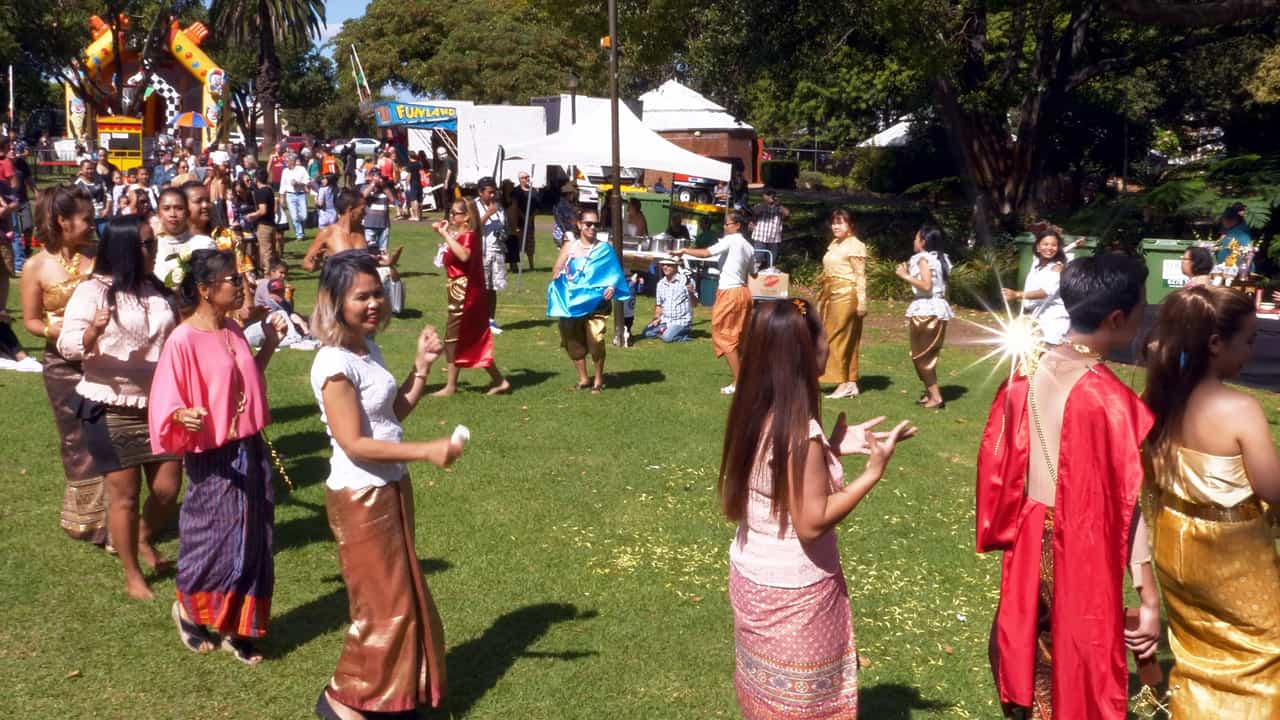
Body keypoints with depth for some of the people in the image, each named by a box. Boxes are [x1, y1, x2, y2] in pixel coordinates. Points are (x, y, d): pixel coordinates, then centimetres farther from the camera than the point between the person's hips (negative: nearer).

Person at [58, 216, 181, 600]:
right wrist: (93, 332, -37)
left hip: (159, 404, 5)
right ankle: (132, 576, 18)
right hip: (111, 408, -5)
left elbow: (176, 339, 22)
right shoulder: (93, 290, -10)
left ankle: (144, 539, 38)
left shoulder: (157, 291, 7)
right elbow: (67, 345, -17)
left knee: (168, 488, 7)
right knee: (124, 494, 3)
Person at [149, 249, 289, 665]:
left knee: (252, 544, 11)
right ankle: (188, 609, 33)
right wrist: (184, 417, -36)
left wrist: (269, 345, 10)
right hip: (213, 458, -7)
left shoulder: (233, 331, 5)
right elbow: (165, 405, -16)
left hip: (250, 451, 7)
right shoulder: (183, 341, -17)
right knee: (216, 543, 4)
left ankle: (236, 630, 25)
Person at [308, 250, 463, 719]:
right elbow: (353, 444, -26)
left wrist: (422, 365, 2)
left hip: (391, 488, 9)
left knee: (399, 595, 19)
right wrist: (425, 451, -30)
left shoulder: (369, 348, 5)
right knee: (384, 603, 2)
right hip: (360, 497, -9)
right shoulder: (334, 363, -22)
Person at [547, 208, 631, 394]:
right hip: (573, 302, 3)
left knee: (596, 339, -16)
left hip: (596, 302, -3)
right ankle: (583, 378, 24)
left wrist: (612, 287, -17)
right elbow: (556, 272, 7)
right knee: (574, 341, 8)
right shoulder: (569, 247, 8)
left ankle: (599, 379, 2)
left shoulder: (605, 249, 2)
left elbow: (614, 274, 2)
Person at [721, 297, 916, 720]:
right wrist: (874, 472, -21)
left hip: (752, 576, 7)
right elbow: (812, 523, -25)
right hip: (793, 591, -7)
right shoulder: (799, 431, -27)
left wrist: (834, 449, 6)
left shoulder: (755, 414, -2)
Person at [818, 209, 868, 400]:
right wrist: (822, 298, 17)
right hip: (831, 294, 9)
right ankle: (851, 383, 16)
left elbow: (860, 276, -14)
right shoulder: (834, 244, 15)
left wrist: (862, 301, -19)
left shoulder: (855, 246, -10)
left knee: (839, 338, -6)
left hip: (846, 295, -9)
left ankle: (844, 384, 0)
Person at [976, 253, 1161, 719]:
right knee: (1081, 671, 14)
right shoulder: (1110, 400, -23)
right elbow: (1130, 507, -20)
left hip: (1030, 542, 6)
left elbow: (998, 462, 4)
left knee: (1038, 652, 24)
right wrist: (1149, 600, -14)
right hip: (1083, 553, -5)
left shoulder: (1025, 376, -5)